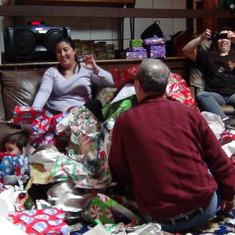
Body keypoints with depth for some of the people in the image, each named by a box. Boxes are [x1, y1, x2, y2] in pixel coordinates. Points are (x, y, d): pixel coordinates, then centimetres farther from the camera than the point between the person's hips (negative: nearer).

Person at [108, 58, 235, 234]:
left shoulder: (125, 121, -7)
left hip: (160, 220, -1)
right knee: (214, 172, 28)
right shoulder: (190, 113, -2)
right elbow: (220, 161, 4)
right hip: (205, 209, 1)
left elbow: (119, 174, 2)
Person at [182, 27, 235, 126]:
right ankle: (224, 120, -48)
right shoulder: (208, 55, 25)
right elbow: (186, 51, 14)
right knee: (200, 95, -32)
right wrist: (201, 38, 0)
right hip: (215, 95, 1)